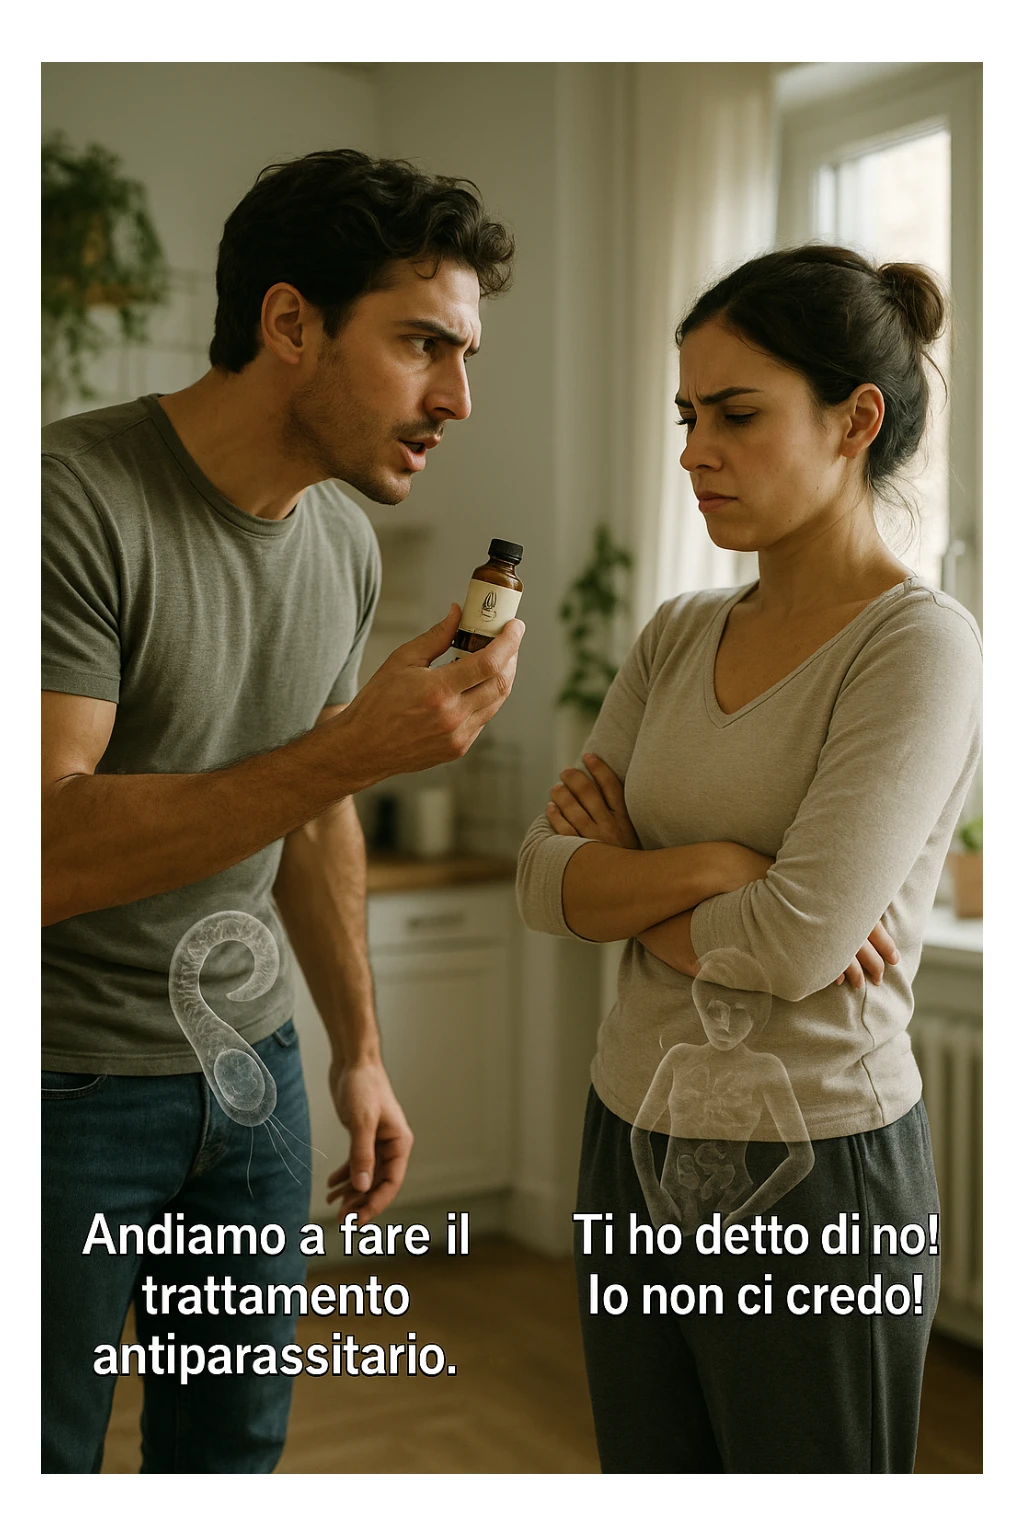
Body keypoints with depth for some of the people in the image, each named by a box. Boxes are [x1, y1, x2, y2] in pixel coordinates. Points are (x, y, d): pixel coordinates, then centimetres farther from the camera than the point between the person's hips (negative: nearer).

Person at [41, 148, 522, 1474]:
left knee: (235, 1445, 18)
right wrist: (354, 749, -32)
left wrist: (360, 1053, 17)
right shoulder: (78, 498, -21)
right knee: (47, 1456, 9)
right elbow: (46, 854, -28)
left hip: (252, 1066, 7)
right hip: (68, 1080, -6)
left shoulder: (343, 544, 3)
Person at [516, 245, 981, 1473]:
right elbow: (543, 880, 0)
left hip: (810, 1181, -6)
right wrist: (703, 866, -16)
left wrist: (622, 885, -8)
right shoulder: (678, 636, 6)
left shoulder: (920, 647, -14)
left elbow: (791, 945, -23)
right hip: (632, 1144, 7)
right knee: (645, 1476, 20)